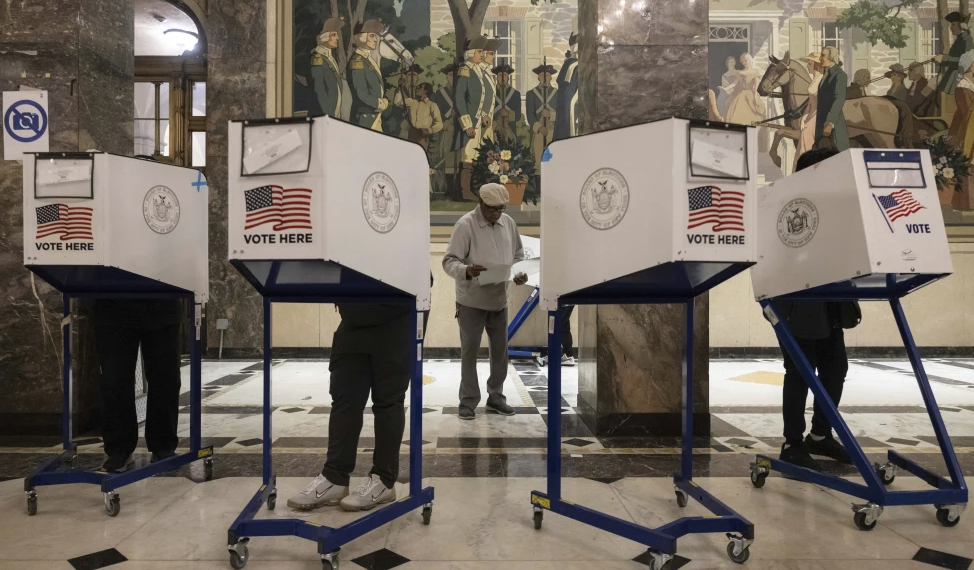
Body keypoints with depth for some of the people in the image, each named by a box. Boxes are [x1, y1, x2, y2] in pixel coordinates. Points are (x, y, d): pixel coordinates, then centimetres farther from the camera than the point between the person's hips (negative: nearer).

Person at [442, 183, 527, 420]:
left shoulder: (509, 223, 4)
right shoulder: (465, 225, -13)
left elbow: (518, 255, 14)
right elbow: (449, 261, -17)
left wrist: (520, 274, -6)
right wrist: (466, 271, -37)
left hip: (499, 299, 5)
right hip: (472, 301, -5)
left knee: (500, 349, 12)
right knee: (469, 351, 2)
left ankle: (496, 398, 26)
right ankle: (468, 401, 14)